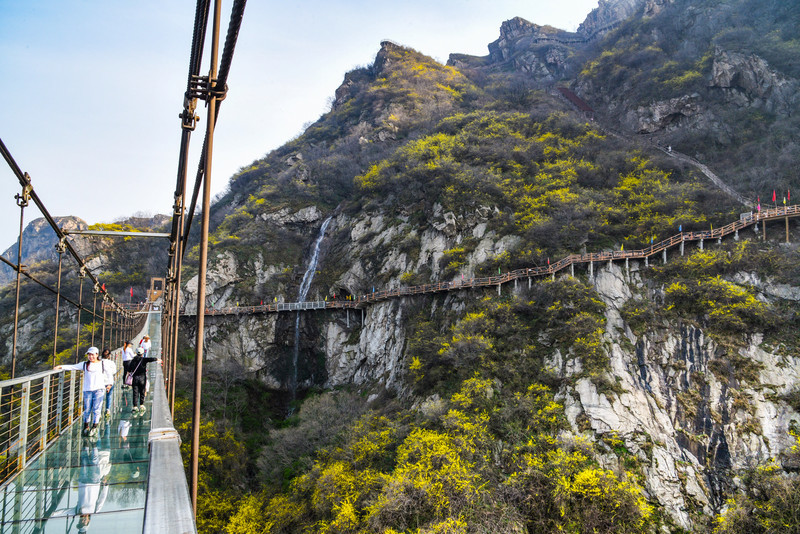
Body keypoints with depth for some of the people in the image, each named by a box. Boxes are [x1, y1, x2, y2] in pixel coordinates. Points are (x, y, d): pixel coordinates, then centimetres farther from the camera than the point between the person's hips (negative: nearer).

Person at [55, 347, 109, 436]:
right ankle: (86, 427, 22)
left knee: (96, 409, -3)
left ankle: (94, 428, 6)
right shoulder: (84, 365, 9)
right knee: (87, 410, 4)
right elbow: (72, 367, 6)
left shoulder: (102, 364, 7)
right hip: (87, 390, 1)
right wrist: (61, 367, -4)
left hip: (99, 389, -1)